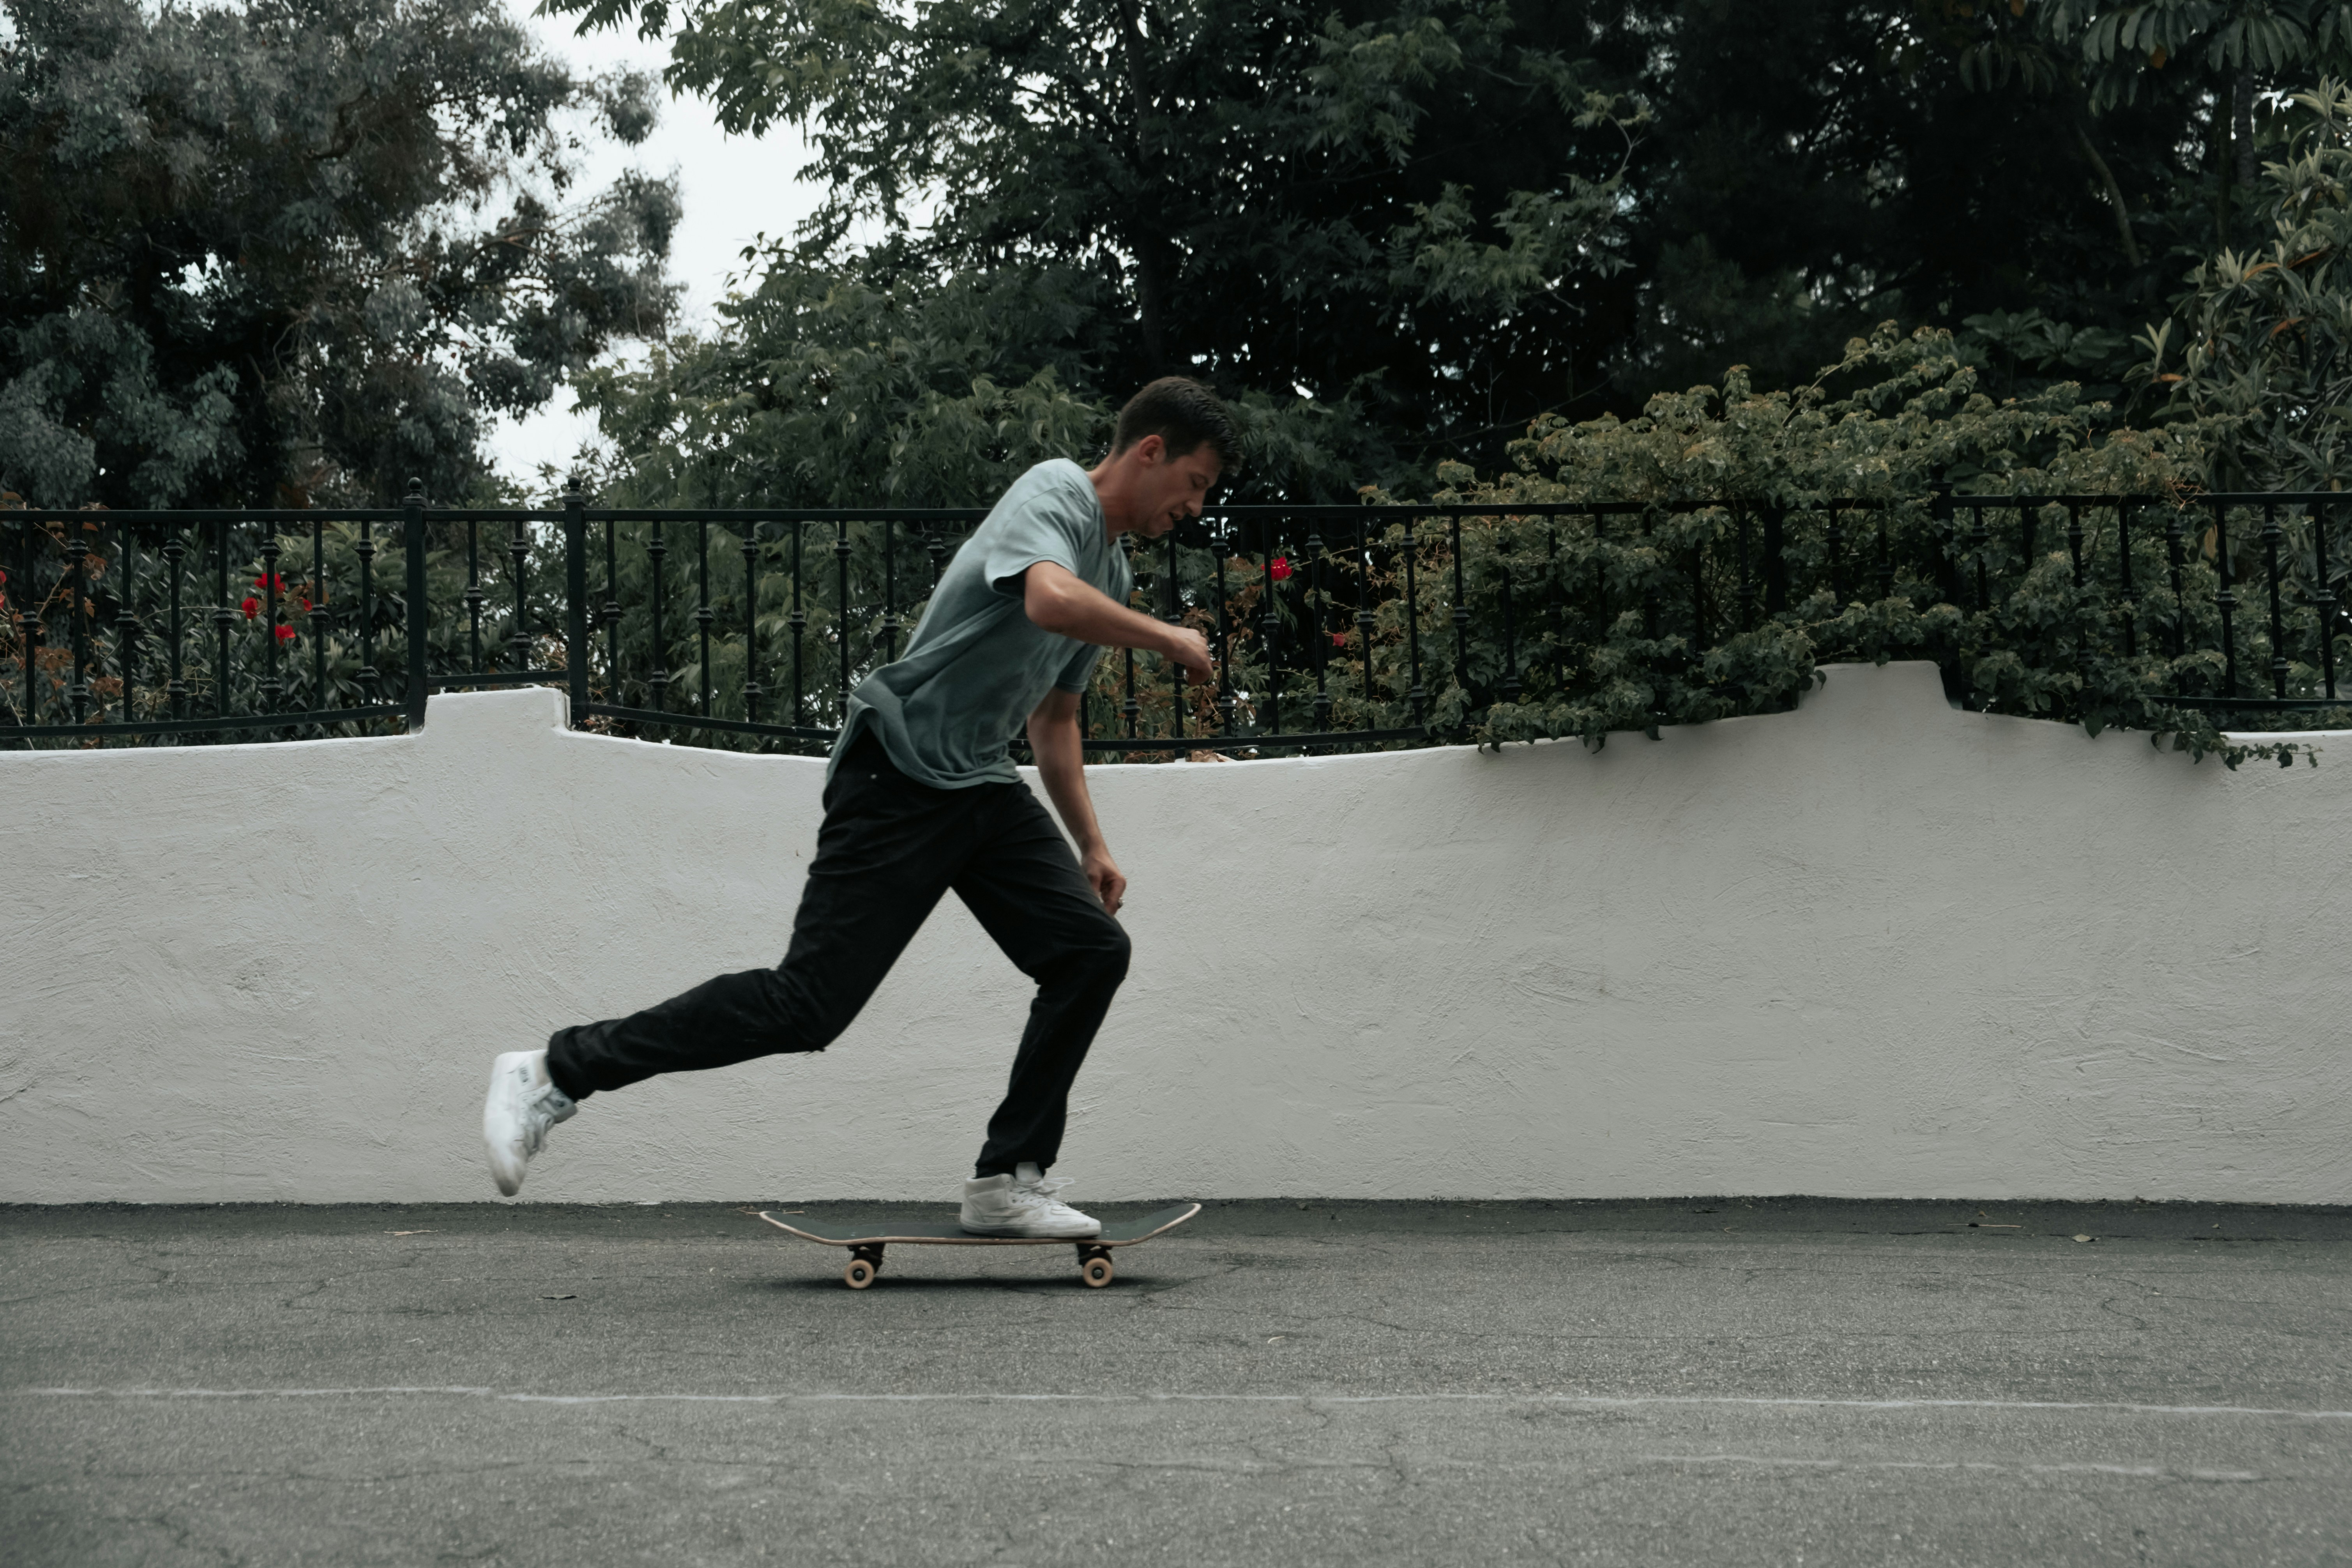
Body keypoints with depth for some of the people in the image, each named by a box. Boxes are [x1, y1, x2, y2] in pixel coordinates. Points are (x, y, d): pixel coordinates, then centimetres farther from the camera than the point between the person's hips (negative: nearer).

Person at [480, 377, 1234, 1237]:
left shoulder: (1114, 571, 18)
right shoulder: (1052, 495, -11)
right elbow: (1052, 601, -35)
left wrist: (1091, 844, 25)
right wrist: (1170, 640, -19)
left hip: (982, 786, 9)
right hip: (898, 776, -9)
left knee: (1092, 947, -5)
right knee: (806, 1003, -12)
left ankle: (1007, 1182, 2)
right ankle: (554, 1071, -3)